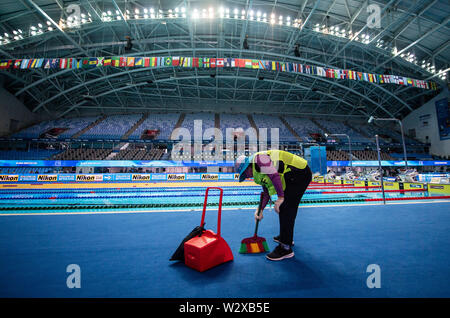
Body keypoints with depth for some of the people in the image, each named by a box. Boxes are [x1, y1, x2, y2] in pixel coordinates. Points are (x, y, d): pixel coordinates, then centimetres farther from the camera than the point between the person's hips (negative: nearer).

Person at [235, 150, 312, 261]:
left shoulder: (258, 158, -13)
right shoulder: (259, 173, 18)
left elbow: (274, 175, -24)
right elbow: (267, 193, 23)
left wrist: (280, 197, -21)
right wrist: (260, 210, 19)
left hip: (299, 174, -11)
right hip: (294, 178, 11)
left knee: (285, 209, -8)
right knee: (285, 208, 20)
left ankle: (285, 248, 1)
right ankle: (286, 237, 38)